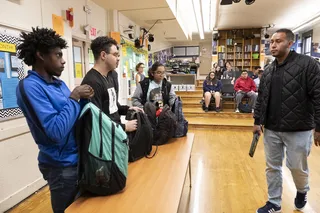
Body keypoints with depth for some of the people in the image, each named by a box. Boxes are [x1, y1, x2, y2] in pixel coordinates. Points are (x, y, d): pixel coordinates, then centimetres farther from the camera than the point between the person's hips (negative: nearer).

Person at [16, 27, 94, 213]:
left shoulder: (59, 83, 7)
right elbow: (57, 131, -29)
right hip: (62, 165, -8)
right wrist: (73, 98, -20)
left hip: (78, 158, 8)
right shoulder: (30, 87, -19)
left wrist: (82, 100, -5)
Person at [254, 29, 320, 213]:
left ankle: (302, 192, 43)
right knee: (272, 167, 12)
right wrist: (258, 121, 9)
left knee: (297, 167, 10)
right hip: (271, 129, 5)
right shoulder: (268, 71, 9)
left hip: (298, 130, -5)